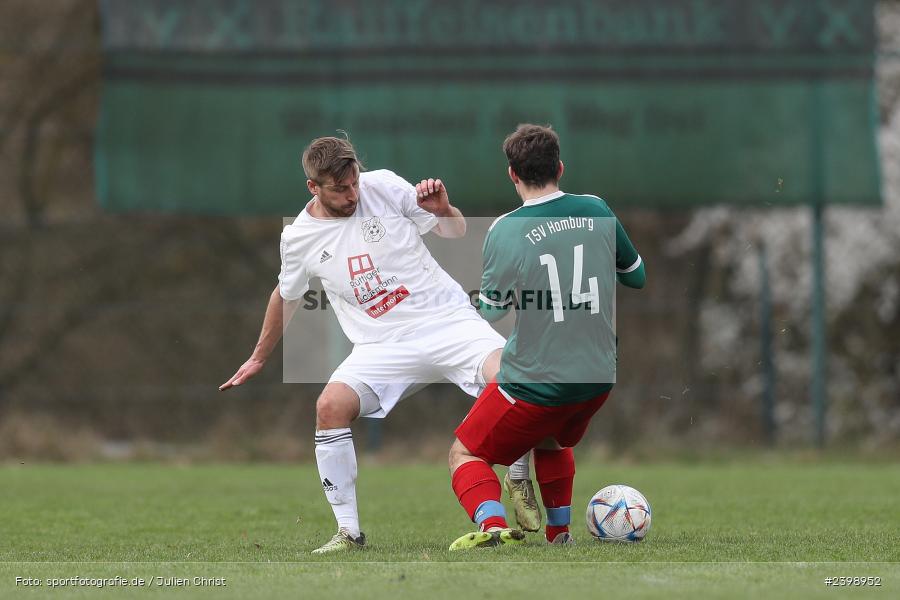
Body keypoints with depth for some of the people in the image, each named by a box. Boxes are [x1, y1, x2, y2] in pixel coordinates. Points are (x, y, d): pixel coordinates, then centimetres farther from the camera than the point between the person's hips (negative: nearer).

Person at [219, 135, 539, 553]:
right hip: (383, 347, 1)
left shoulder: (383, 186, -2)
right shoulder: (299, 238, 2)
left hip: (446, 318, -1)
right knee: (331, 405, -26)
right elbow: (285, 296, 23)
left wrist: (443, 210, -17)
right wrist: (259, 357, 32)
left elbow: (456, 232, 7)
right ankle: (349, 531, -17)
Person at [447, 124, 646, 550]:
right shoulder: (596, 211, -3)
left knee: (465, 454, 11)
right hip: (600, 378, 5)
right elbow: (636, 275, 11)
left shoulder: (505, 232, -16)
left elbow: (490, 310, -6)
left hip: (535, 383, -5)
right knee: (552, 441, 35)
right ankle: (559, 534, 34)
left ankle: (492, 524, -14)